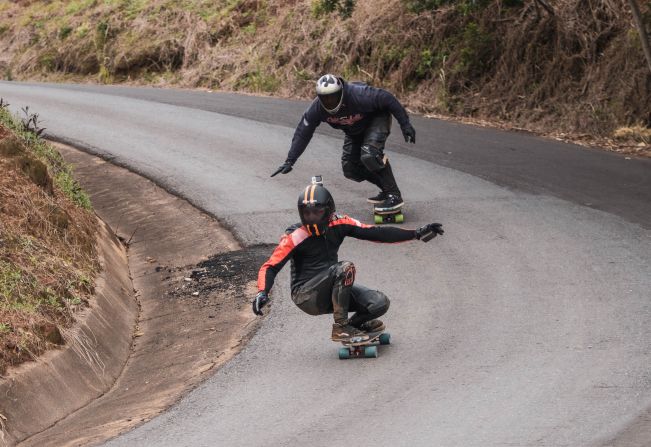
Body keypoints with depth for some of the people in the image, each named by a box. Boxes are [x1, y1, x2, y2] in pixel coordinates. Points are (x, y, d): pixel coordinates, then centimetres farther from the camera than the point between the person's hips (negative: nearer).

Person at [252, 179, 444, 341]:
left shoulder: (338, 224, -2)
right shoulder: (295, 236, -15)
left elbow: (376, 233, -3)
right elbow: (270, 267, -18)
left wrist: (418, 233, -8)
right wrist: (262, 292, -38)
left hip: (330, 291, 5)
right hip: (306, 296, -5)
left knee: (380, 304, -13)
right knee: (345, 268, -29)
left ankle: (355, 323, 17)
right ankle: (340, 328, -18)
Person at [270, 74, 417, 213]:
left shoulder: (359, 94, -39)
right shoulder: (316, 108, -23)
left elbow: (387, 99, -28)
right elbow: (302, 134, -14)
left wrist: (405, 124, -23)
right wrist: (289, 161, -16)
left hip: (376, 118, -7)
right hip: (354, 131, 7)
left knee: (369, 155, -31)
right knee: (350, 169, 0)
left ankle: (394, 195, -21)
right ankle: (386, 189, 17)